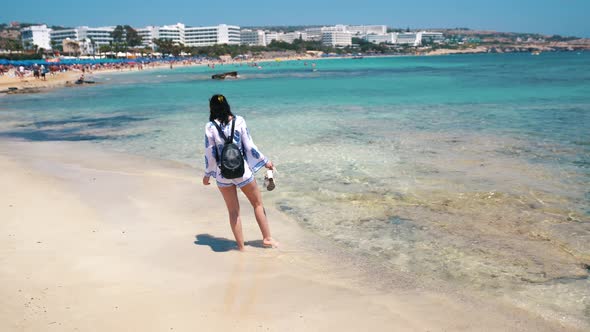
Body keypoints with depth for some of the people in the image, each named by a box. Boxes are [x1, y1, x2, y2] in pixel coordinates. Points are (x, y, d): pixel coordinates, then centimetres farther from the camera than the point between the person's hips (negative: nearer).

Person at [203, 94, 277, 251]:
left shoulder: (210, 126, -8)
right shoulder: (239, 121, -8)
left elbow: (210, 153, -4)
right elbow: (249, 147, -6)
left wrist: (207, 174, 10)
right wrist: (265, 161, 6)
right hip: (242, 170, 0)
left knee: (233, 211, 13)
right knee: (258, 203, 19)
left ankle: (241, 246, 20)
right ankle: (267, 238, 21)